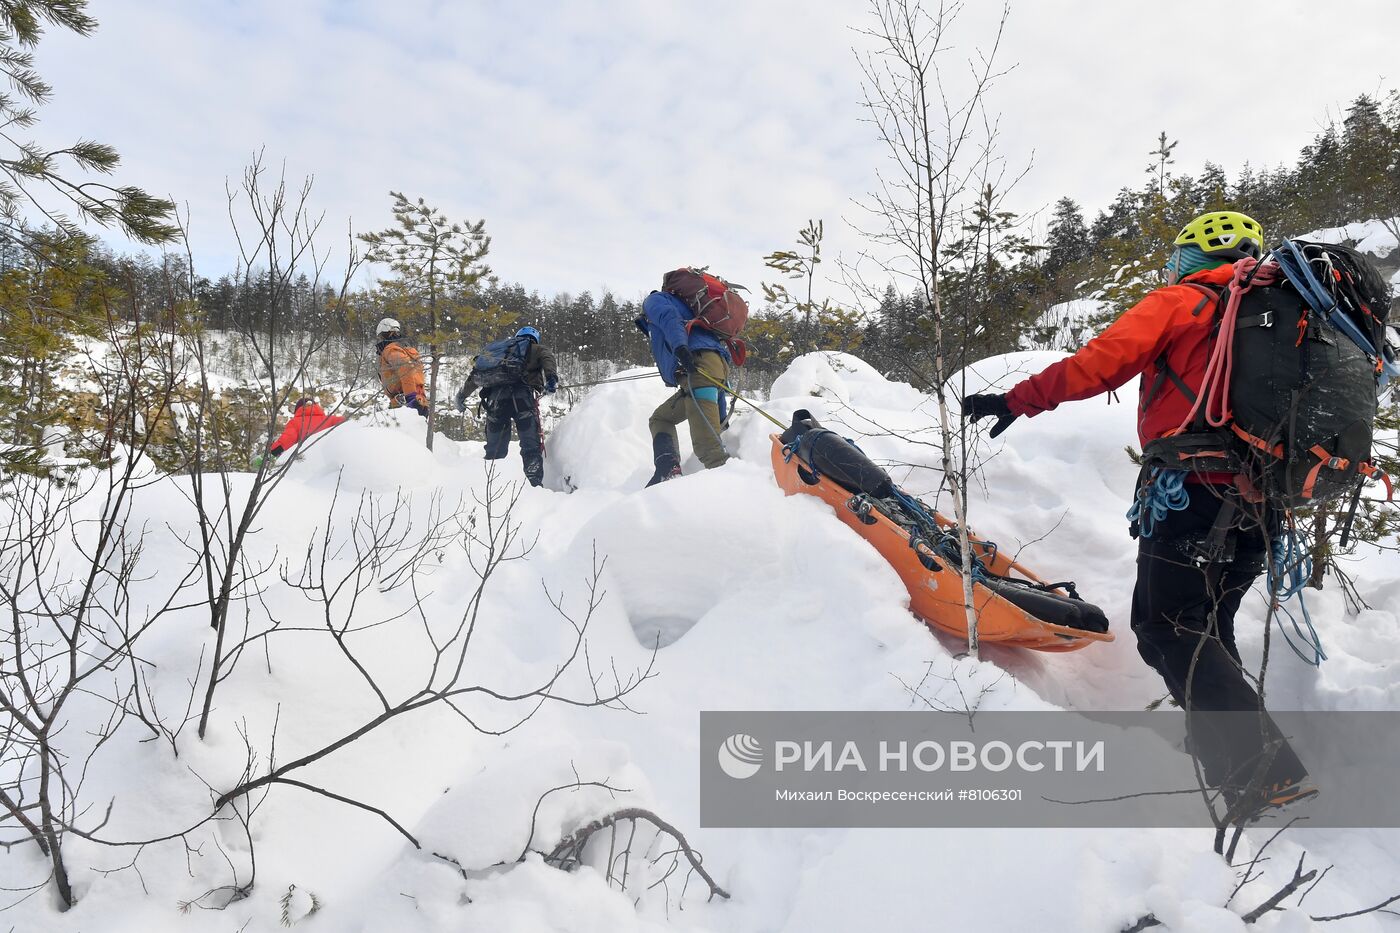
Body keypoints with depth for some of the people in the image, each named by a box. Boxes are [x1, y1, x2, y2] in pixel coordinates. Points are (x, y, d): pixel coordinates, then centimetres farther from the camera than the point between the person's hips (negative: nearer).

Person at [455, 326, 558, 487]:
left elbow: (475, 375, 35)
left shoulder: (499, 348, 37)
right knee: (531, 446, -5)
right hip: (522, 394, -4)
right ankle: (535, 483, -17)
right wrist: (551, 377, -17)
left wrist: (461, 396, 43)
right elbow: (547, 358, 0)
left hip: (495, 397, 4)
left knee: (494, 449, 14)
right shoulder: (536, 349, 25)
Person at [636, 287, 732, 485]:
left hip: (699, 362, -9)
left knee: (707, 445, -20)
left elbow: (669, 318, -4)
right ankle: (668, 470, 0)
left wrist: (679, 346, -24)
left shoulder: (653, 300, 24)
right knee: (661, 418, 20)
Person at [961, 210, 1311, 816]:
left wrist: (1018, 400, -7)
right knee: (1207, 629, 19)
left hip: (1193, 492, -8)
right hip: (1258, 509, 8)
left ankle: (1263, 770, -11)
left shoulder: (1182, 301, 3)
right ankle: (1231, 747, 21)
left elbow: (1101, 361, -10)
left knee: (1170, 631, -5)